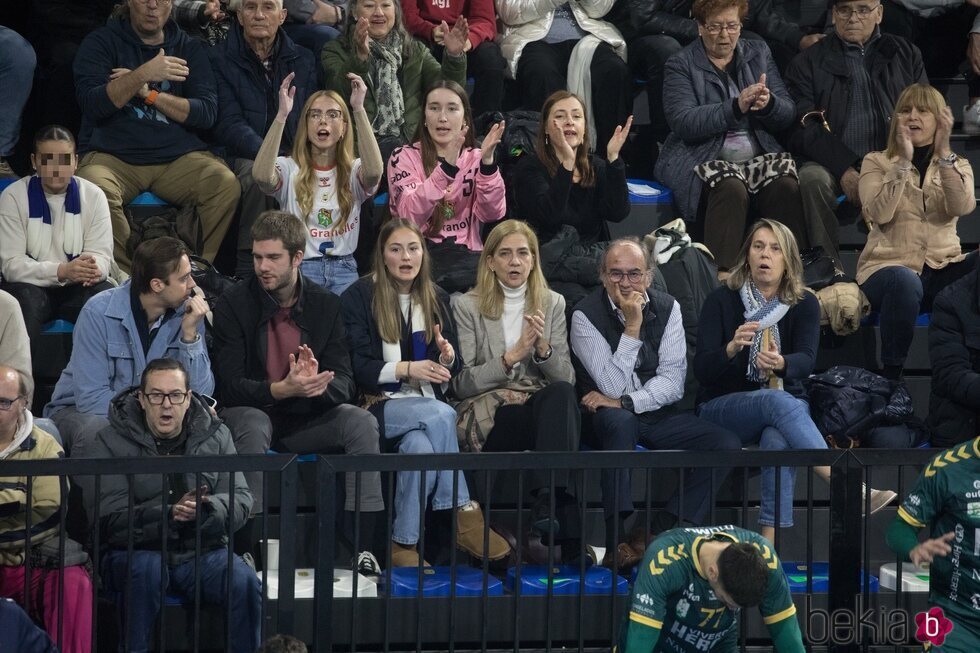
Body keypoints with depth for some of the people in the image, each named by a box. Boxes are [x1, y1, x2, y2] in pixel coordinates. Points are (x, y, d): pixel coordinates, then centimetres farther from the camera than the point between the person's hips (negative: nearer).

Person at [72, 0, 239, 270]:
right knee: (96, 191, -36)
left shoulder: (188, 47, 14)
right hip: (112, 154, -2)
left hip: (179, 156, 2)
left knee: (226, 184, -27)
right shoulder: (101, 42, 7)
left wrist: (149, 94, -6)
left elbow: (207, 113, 4)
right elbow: (93, 103, -9)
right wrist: (144, 74, -20)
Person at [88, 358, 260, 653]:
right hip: (136, 550, -2)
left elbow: (241, 501, 0)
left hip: (202, 551, 2)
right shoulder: (112, 441, -2)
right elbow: (109, 519, -11)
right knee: (145, 569, -37)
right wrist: (170, 514, -26)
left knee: (245, 583, -26)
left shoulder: (216, 435, 8)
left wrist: (206, 509, -23)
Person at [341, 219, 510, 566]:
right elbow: (358, 368, -6)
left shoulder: (437, 298, 17)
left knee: (420, 446, -33)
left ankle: (404, 544, -30)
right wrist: (407, 369, -19)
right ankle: (463, 514, -31)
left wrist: (448, 358, -8)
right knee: (442, 415, -33)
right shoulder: (359, 296, 2)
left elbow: (452, 372, 17)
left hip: (428, 405, 4)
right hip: (381, 406, -4)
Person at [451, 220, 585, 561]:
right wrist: (511, 357, -10)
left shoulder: (552, 303, 17)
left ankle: (548, 503, -45)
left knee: (560, 394, -35)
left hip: (543, 405, 3)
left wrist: (543, 348, -9)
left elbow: (567, 379, 10)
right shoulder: (467, 306, 8)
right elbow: (461, 384, 0)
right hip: (488, 415, -3)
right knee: (558, 399, -34)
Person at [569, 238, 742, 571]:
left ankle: (656, 533, -24)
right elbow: (612, 386, -18)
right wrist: (632, 327, -22)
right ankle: (617, 541, -41)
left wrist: (625, 402, -18)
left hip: (657, 412, 4)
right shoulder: (586, 315, -10)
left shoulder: (667, 307, 1)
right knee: (619, 421, -40)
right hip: (609, 418, -4)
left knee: (727, 444, -17)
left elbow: (673, 381, -5)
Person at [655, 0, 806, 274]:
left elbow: (787, 114, 12)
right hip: (703, 157, -3)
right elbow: (682, 122, -11)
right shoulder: (681, 65, 4)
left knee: (786, 187, -28)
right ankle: (722, 276, -38)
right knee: (731, 188, -35)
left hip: (760, 156, 4)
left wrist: (769, 103, -13)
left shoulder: (758, 53, 16)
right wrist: (736, 107, -22)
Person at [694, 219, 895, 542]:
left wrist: (781, 364, -40)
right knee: (777, 401, -37)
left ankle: (771, 541, -49)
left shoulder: (804, 304, 4)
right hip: (723, 407, -1)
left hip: (786, 402, 2)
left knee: (777, 439, -38)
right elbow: (701, 368, -10)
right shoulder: (720, 301, 0)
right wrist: (732, 348, -33)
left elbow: (806, 360, -15)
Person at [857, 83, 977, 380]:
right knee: (905, 282, -41)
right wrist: (904, 161, -15)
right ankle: (891, 375, -25)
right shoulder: (876, 162, 8)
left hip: (942, 269, 3)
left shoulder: (957, 165, 14)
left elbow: (962, 207, -10)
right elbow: (879, 214, -13)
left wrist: (943, 152, -14)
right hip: (888, 266, -3)